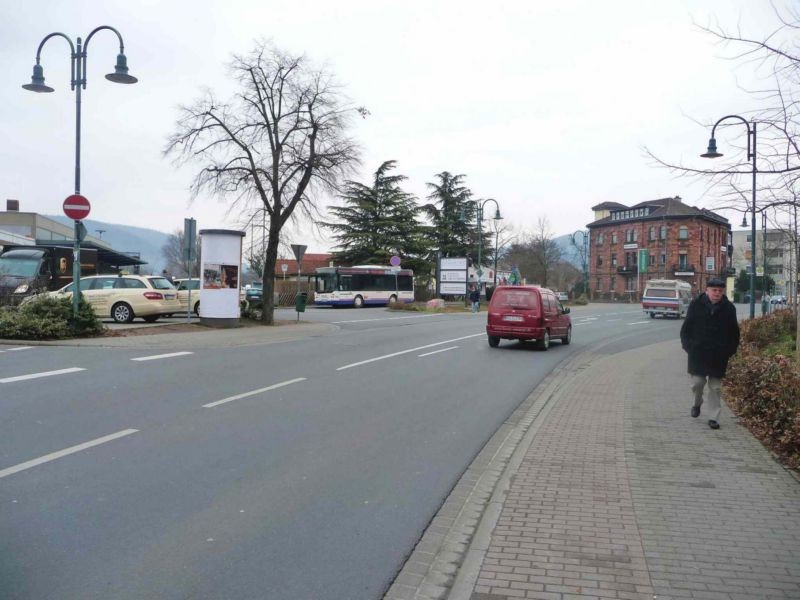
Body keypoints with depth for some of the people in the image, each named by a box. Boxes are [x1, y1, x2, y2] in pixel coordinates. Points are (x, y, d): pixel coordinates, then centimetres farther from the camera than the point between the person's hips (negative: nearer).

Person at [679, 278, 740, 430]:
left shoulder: (729, 308, 1)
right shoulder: (696, 305, -1)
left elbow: (734, 332, 9)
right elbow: (686, 327, 4)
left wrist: (730, 350, 3)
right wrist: (688, 345, -3)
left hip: (719, 355, 1)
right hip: (698, 353, 0)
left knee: (715, 387, 4)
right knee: (697, 382, -2)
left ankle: (713, 418, 11)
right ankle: (697, 403, 29)